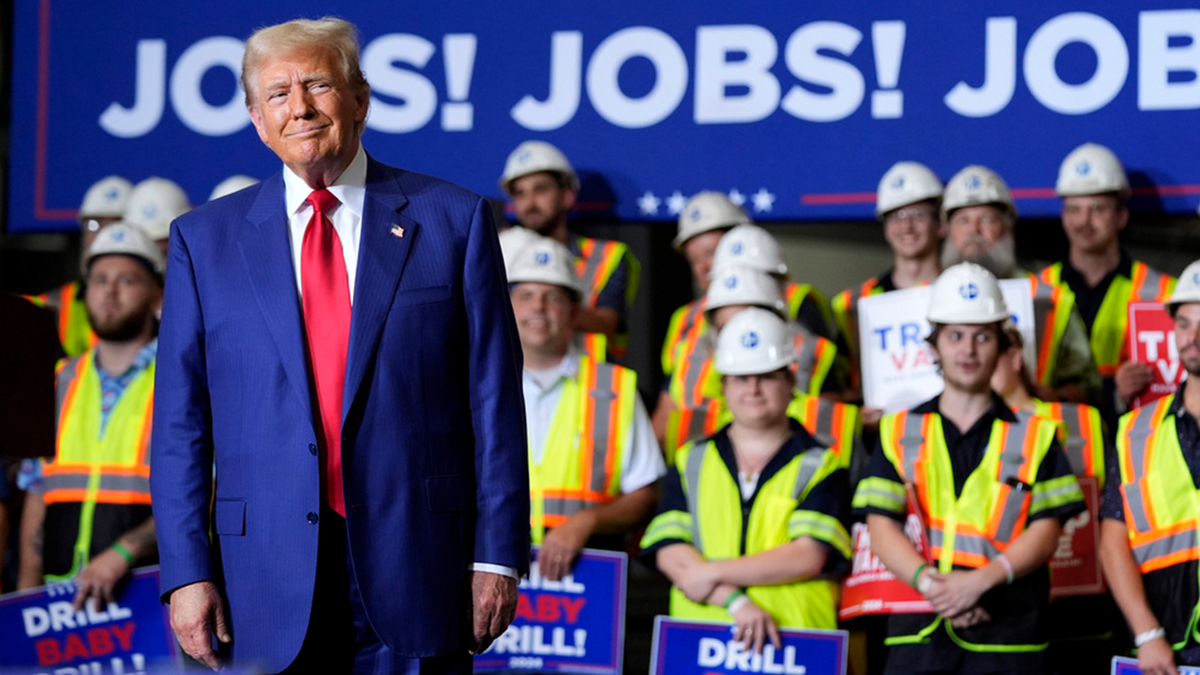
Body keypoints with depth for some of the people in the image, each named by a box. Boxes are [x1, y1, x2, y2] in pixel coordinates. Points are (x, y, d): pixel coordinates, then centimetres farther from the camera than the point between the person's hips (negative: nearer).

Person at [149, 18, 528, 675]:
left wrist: (499, 553, -4)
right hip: (268, 588, 1)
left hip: (414, 568, -1)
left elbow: (494, 399, 2)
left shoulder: (452, 220, 5)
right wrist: (186, 571, -3)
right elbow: (180, 421, 6)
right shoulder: (204, 239, 8)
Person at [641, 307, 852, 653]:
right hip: (698, 639, 2)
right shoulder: (691, 461, 18)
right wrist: (735, 601, -9)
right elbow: (670, 553, 6)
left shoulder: (820, 466, 10)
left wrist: (713, 574, -6)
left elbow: (809, 557, -3)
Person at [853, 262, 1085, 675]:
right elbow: (881, 525, 4)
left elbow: (1045, 530, 2)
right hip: (918, 631, 1)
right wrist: (928, 582, -14)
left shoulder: (1034, 434, 11)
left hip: (1009, 640, -1)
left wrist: (980, 580, -13)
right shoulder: (900, 432, 13)